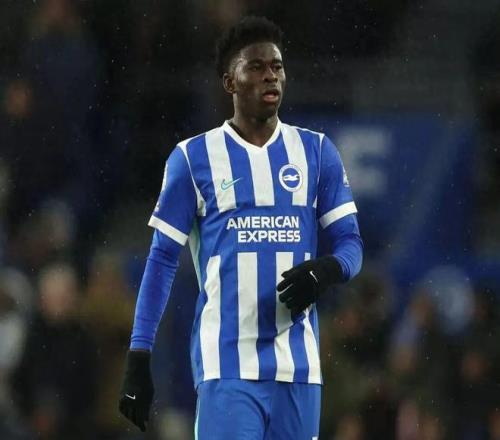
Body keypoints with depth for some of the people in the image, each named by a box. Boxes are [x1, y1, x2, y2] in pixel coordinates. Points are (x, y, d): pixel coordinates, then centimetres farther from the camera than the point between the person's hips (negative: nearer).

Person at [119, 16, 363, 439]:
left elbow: (350, 243, 9)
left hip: (297, 364, 3)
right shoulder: (193, 158, 3)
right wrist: (138, 358, -1)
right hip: (227, 364, -3)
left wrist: (326, 271, -15)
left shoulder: (316, 151, 10)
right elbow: (163, 260, 5)